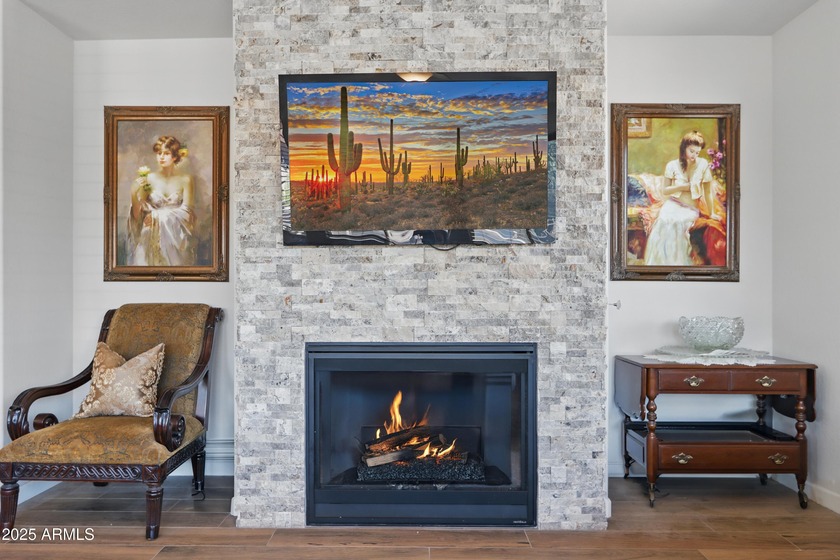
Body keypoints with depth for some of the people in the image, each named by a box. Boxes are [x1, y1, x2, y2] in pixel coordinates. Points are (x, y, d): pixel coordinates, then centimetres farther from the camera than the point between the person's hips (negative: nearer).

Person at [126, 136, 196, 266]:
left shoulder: (185, 179, -1)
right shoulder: (149, 178, 2)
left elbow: (186, 212, -6)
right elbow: (137, 215, 1)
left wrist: (158, 216, -9)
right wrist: (134, 193, -13)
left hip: (176, 237, -1)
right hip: (151, 237, 1)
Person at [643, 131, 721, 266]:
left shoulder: (703, 164, -1)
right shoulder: (672, 165, 3)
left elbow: (708, 190, 4)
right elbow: (665, 191, 8)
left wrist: (711, 213, 7)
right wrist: (680, 187, -9)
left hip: (691, 209, -1)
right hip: (672, 203, 1)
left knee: (677, 222, -34)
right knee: (664, 220, -33)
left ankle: (677, 261, -22)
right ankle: (660, 262, -24)